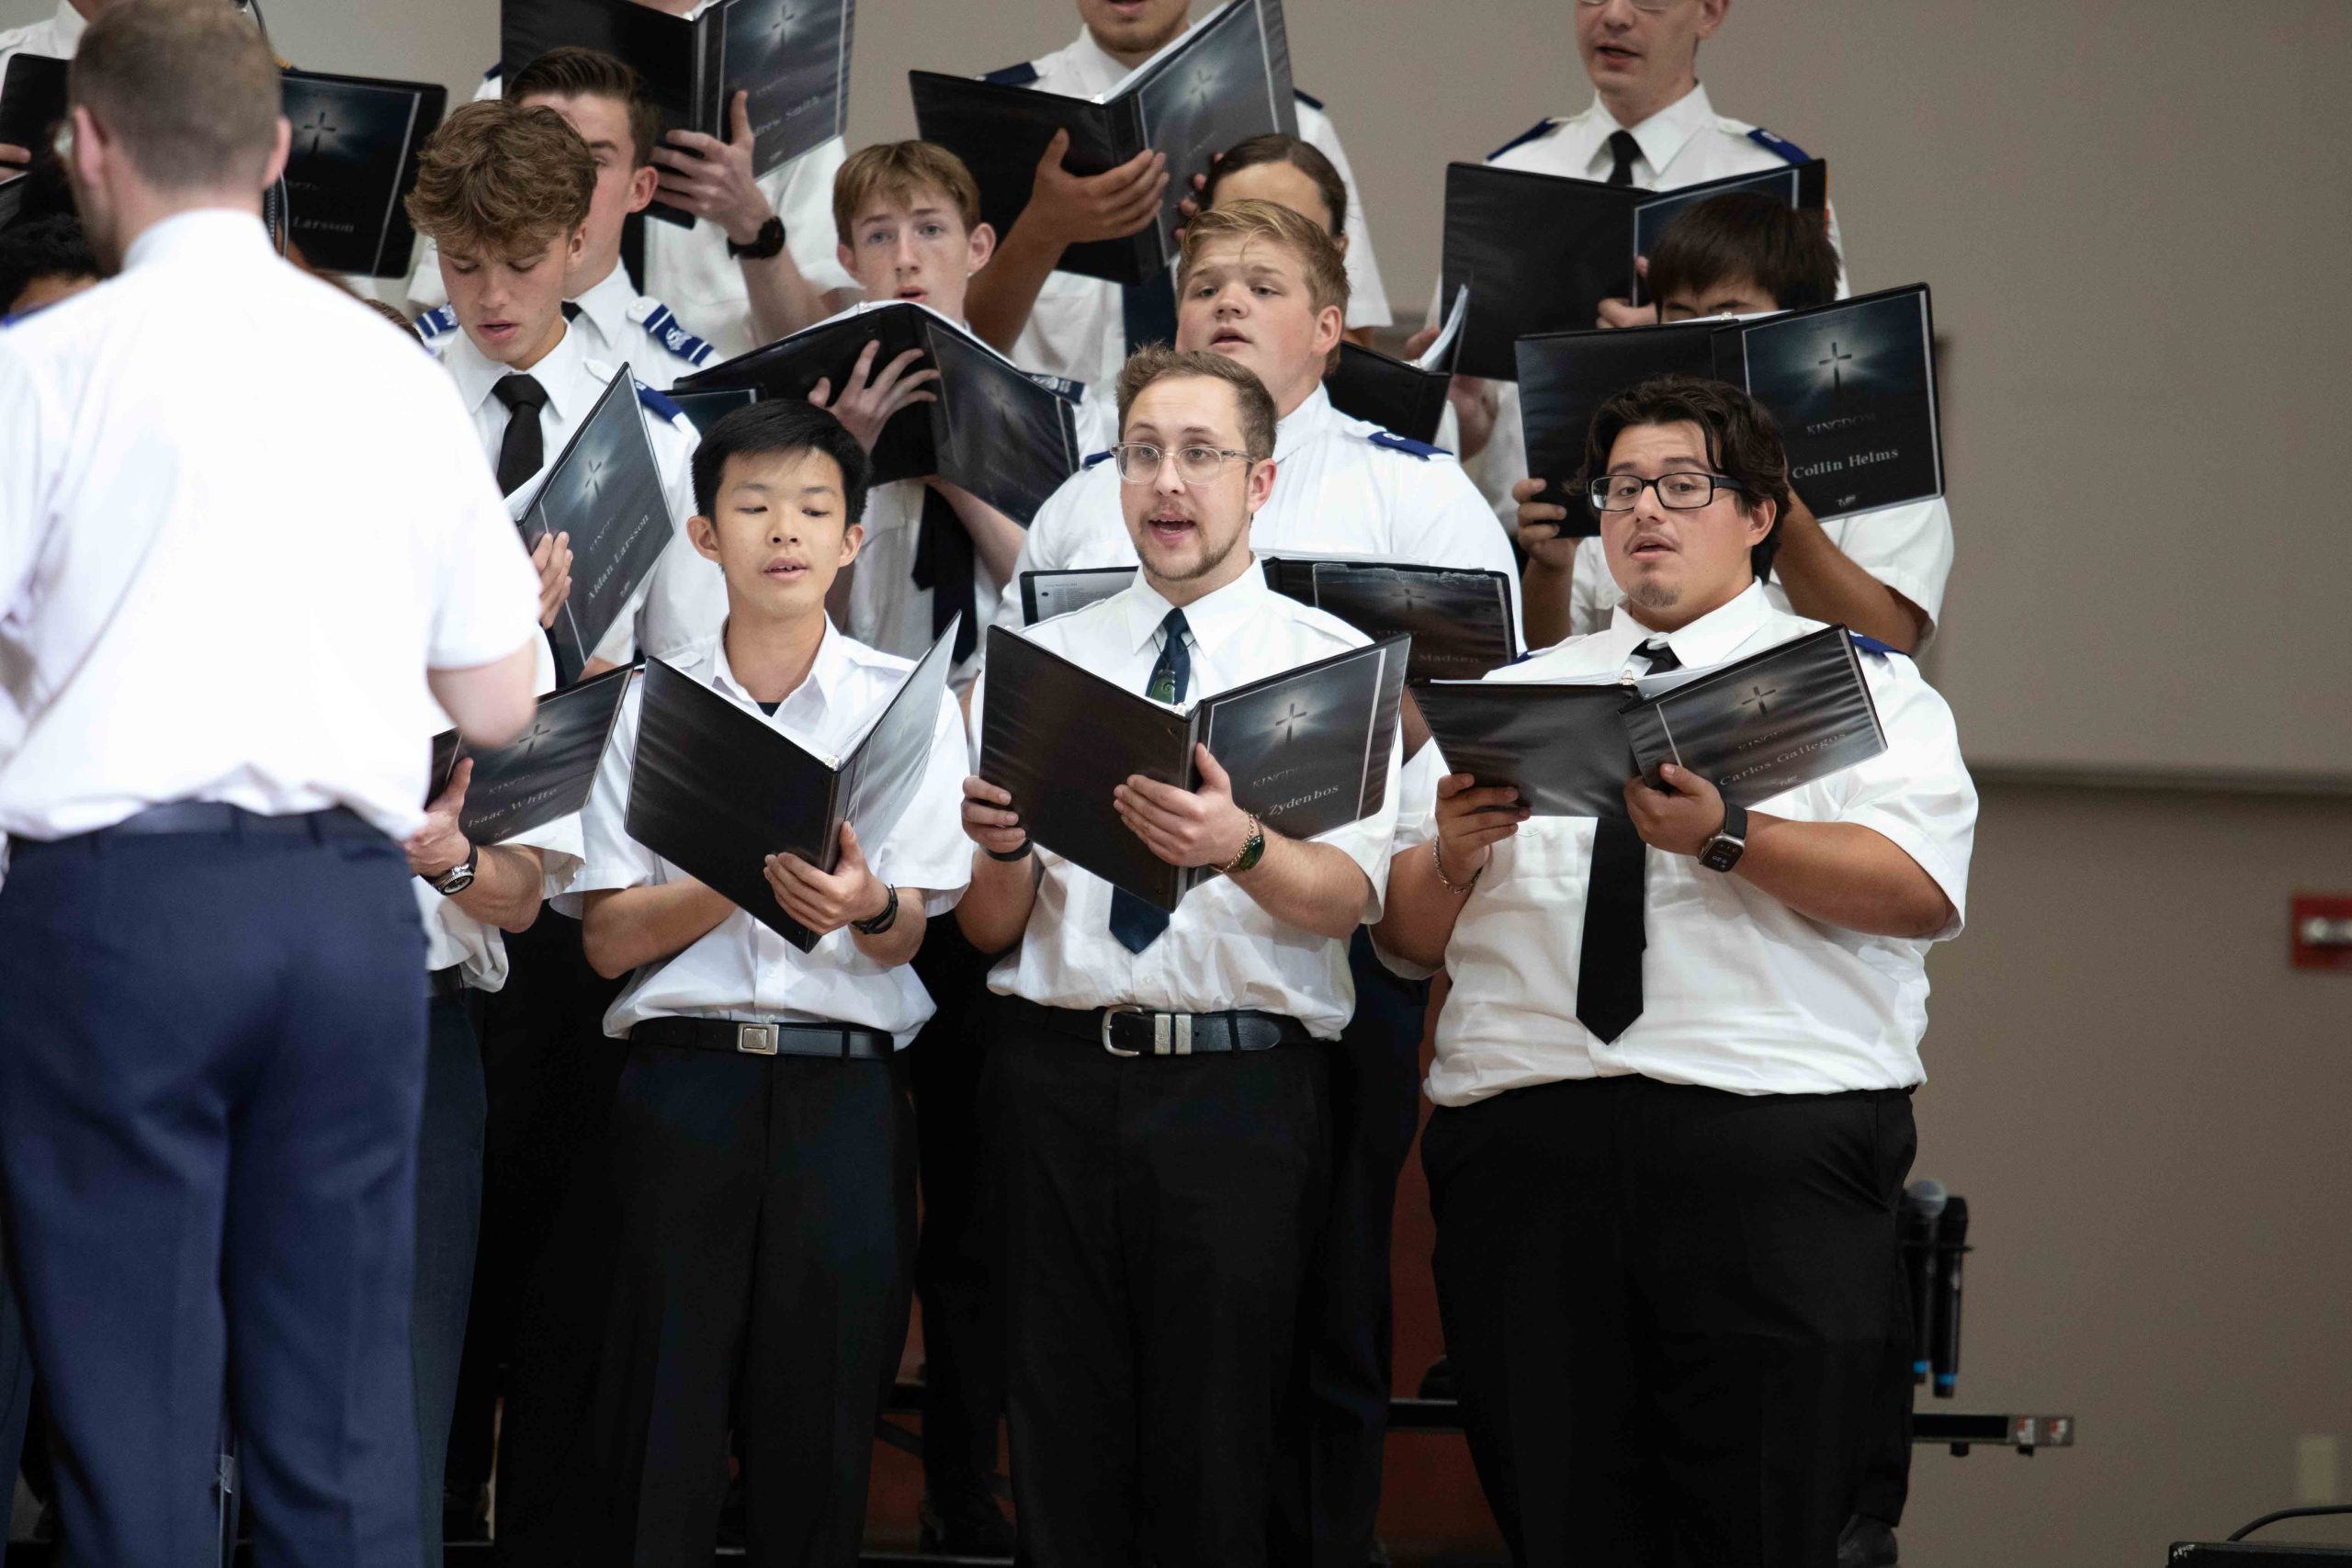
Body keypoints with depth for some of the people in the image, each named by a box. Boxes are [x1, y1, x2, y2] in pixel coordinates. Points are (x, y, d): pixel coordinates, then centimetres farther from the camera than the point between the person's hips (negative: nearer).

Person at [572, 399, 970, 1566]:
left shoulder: (908, 703, 8)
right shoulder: (653, 706, 10)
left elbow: (908, 935, 0)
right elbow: (609, 938, 3)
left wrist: (862, 905, -23)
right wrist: (747, 875, -12)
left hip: (845, 1086, 0)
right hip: (684, 1079, 0)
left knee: (821, 1424, -1)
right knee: (657, 1420, -4)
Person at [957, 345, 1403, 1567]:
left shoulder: (1335, 662, 7)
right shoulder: (1038, 660, 13)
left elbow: (1348, 897, -7)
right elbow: (988, 930, 11)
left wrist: (1237, 847, -28)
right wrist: (1001, 853, -12)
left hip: (1243, 1085, -2)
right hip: (1054, 1070, 2)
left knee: (1213, 1461, -4)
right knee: (1063, 1450, 3)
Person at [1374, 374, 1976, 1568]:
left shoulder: (1857, 684, 12)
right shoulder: (1513, 694, 23)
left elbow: (1921, 888, -5)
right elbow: (1409, 936, 18)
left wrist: (1724, 838, -16)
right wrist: (1452, 856, -3)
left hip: (1773, 1151, -3)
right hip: (1524, 1145, 3)